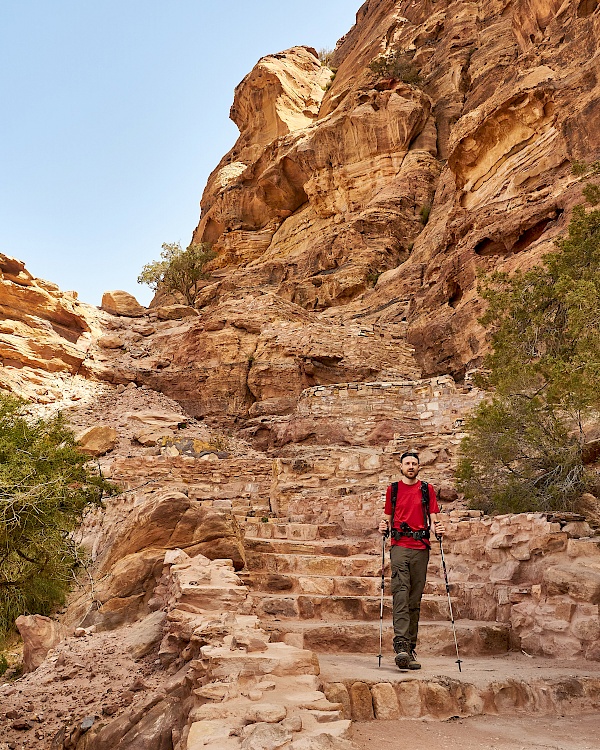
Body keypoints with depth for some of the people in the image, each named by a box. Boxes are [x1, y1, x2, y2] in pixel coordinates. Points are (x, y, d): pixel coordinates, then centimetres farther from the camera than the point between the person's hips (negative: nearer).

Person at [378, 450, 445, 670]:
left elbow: (433, 517, 11)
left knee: (415, 599, 5)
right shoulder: (393, 489, 12)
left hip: (421, 547, 1)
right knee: (400, 594, -14)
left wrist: (437, 528, -10)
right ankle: (401, 646, -20)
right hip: (400, 546, -1)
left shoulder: (427, 489, 12)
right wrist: (385, 526, -4)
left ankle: (411, 647, 12)